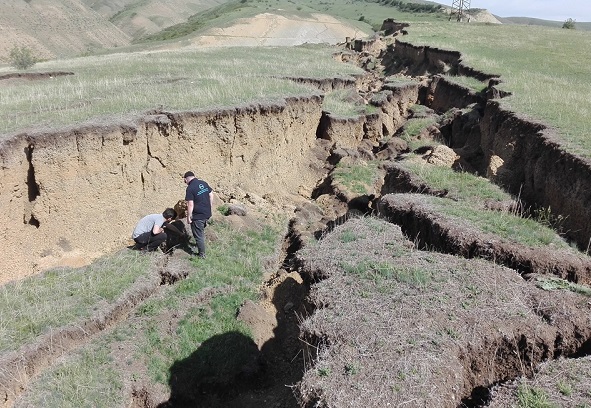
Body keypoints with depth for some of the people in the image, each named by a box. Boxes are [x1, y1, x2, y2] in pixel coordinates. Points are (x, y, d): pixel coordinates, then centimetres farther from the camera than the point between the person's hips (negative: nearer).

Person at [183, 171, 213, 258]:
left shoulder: (190, 188, -17)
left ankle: (202, 254, 17)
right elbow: (211, 195, 11)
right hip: (207, 213, 7)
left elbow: (190, 204, -19)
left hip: (198, 215, -7)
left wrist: (188, 217, -10)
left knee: (198, 235, 7)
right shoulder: (204, 183, 5)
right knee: (201, 232, 25)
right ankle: (201, 250, 37)